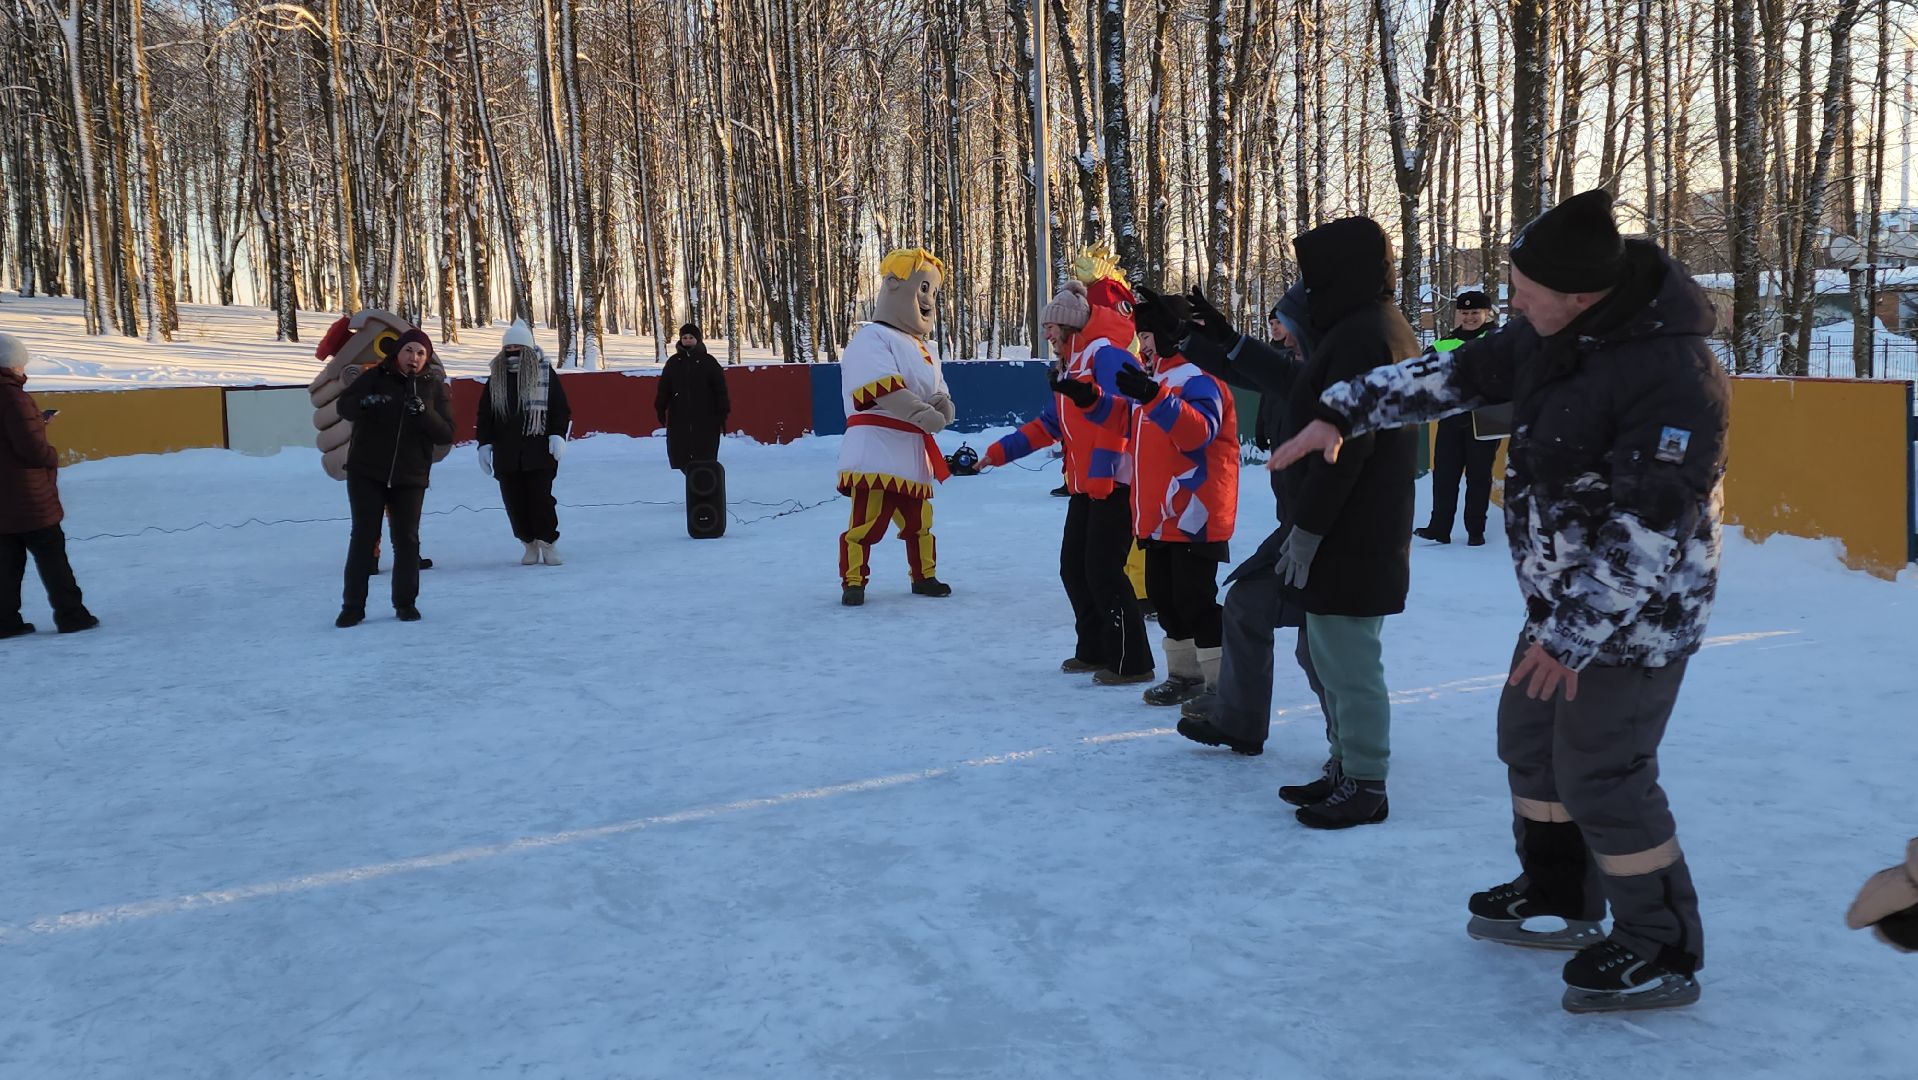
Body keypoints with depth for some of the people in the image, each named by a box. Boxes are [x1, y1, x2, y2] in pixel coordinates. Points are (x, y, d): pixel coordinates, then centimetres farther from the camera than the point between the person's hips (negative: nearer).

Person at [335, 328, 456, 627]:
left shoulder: (434, 388, 2)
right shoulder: (375, 377, -1)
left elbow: (446, 433, -5)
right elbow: (344, 406, -7)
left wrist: (423, 412, -24)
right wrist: (365, 402, -29)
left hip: (410, 478, 1)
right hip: (366, 473, -1)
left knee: (407, 539, 4)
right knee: (363, 537, -1)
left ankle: (405, 603, 17)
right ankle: (353, 605, 6)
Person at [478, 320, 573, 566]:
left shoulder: (545, 374, 2)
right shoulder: (495, 379, 11)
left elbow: (560, 409, 0)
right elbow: (484, 415, 14)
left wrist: (557, 435, -12)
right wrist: (484, 443, 6)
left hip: (539, 451, -4)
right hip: (506, 453, 4)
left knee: (541, 497, -8)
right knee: (514, 500, 3)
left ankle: (548, 543, 6)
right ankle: (530, 544, 15)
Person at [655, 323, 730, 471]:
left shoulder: (708, 361, 3)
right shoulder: (673, 362, 10)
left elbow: (720, 389, 3)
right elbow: (664, 387, 12)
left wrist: (722, 413, -2)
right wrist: (661, 408, 2)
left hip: (705, 418, -2)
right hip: (678, 417, 2)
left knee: (705, 455, -2)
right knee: (678, 457, 0)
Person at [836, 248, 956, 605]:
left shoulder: (923, 349, 21)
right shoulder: (871, 339, -9)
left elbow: (937, 391, 21)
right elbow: (883, 388, -22)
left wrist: (942, 405, -4)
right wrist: (923, 414, -27)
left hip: (912, 451, 9)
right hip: (876, 449, -9)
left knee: (919, 519, 15)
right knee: (868, 519, -10)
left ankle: (924, 576, 28)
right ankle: (853, 582, 0)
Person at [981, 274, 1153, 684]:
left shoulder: (1106, 353, -11)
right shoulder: (1071, 365, 18)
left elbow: (1121, 410, -25)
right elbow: (1049, 426, 23)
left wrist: (1090, 397, -42)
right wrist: (1001, 451, 20)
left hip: (1114, 481, -10)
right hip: (1086, 483, 10)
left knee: (1103, 570, -9)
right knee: (1073, 567, 12)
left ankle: (1131, 662, -1)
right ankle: (1094, 651, 24)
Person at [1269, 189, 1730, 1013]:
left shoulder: (1674, 376, -29)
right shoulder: (1550, 334, -3)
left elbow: (1650, 529, -29)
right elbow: (1453, 375, 9)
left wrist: (1574, 635, -26)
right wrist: (1342, 413, 6)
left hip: (1636, 613, -9)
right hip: (1565, 597, 9)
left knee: (1601, 775, -5)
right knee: (1529, 738, 18)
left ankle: (1661, 952, 13)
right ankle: (1559, 898, 38)